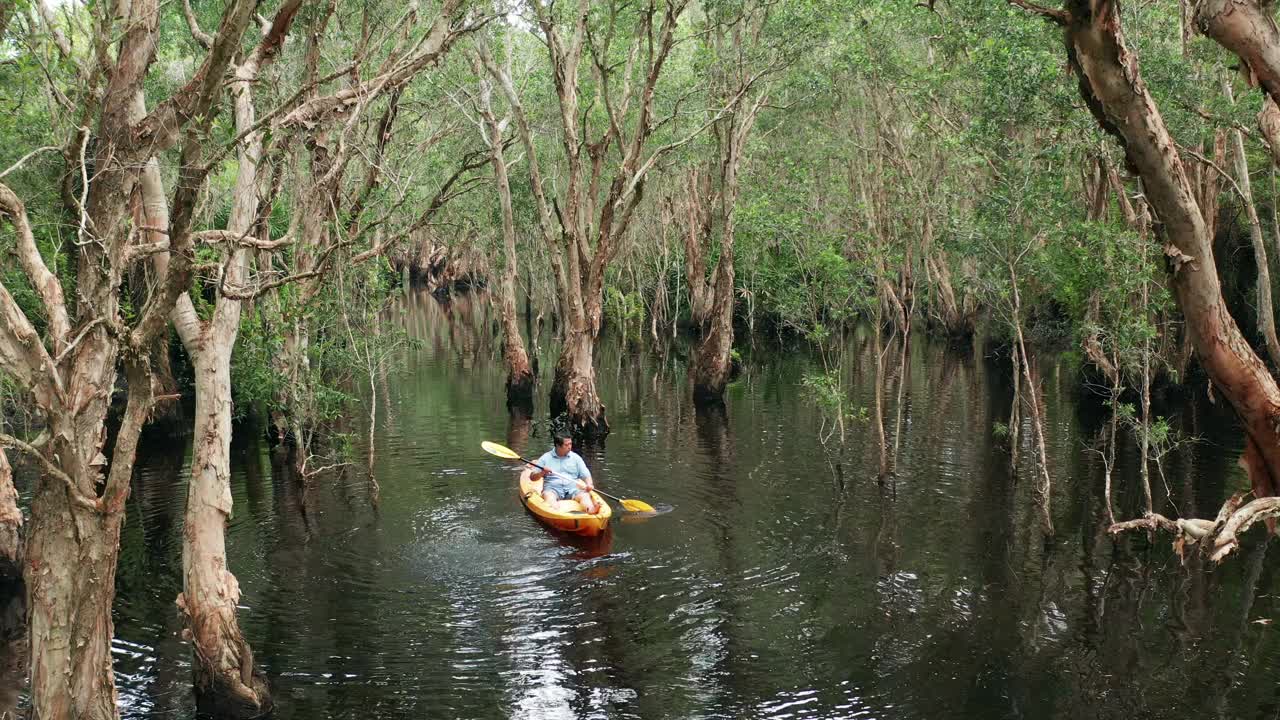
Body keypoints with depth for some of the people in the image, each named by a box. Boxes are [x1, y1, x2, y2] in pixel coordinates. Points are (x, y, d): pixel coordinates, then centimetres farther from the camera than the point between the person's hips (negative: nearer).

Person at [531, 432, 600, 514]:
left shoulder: (575, 457, 15)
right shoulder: (546, 458, 11)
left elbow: (586, 475, 10)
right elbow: (532, 477, 11)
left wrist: (589, 484, -12)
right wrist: (542, 473, -11)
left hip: (572, 489, 1)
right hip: (552, 488, -1)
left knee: (585, 495, -30)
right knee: (548, 495, -35)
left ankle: (591, 511, -62)